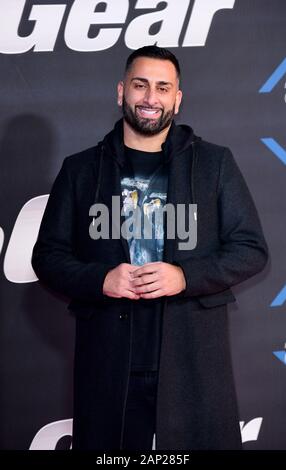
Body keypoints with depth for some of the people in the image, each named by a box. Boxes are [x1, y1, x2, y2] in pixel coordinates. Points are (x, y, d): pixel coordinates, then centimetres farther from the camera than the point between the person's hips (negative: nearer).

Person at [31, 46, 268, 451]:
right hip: (108, 359, 1)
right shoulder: (80, 169, 9)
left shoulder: (215, 163, 6)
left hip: (194, 358, 0)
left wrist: (186, 276, -13)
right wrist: (100, 279, -12)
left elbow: (251, 249, 3)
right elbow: (47, 255, 8)